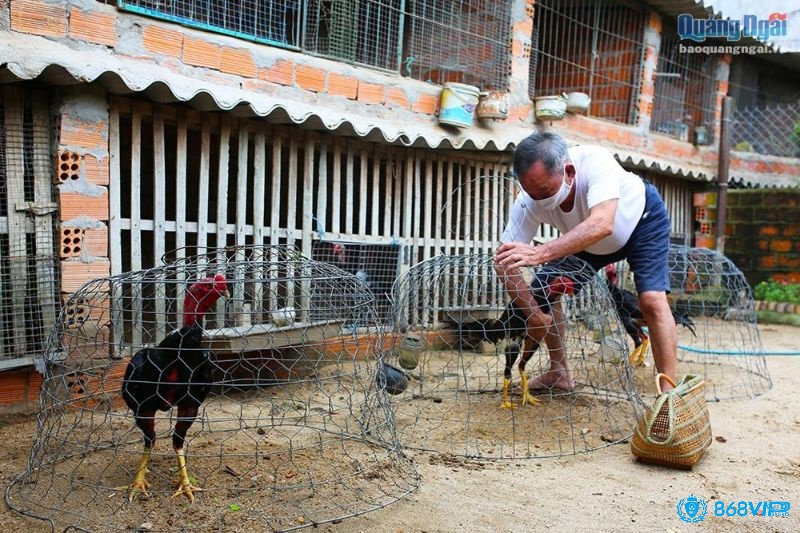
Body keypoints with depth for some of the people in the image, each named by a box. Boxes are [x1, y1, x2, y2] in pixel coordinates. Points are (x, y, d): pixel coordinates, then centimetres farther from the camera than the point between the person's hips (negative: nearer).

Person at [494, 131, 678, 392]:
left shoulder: (595, 161, -42)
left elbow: (602, 225, -57)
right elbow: (504, 261, -28)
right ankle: (560, 373, 14)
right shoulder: (528, 201, -30)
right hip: (586, 240, 4)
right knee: (542, 292, -4)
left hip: (641, 219, -4)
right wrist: (534, 313, -36)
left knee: (652, 300, -23)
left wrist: (541, 252, -69)